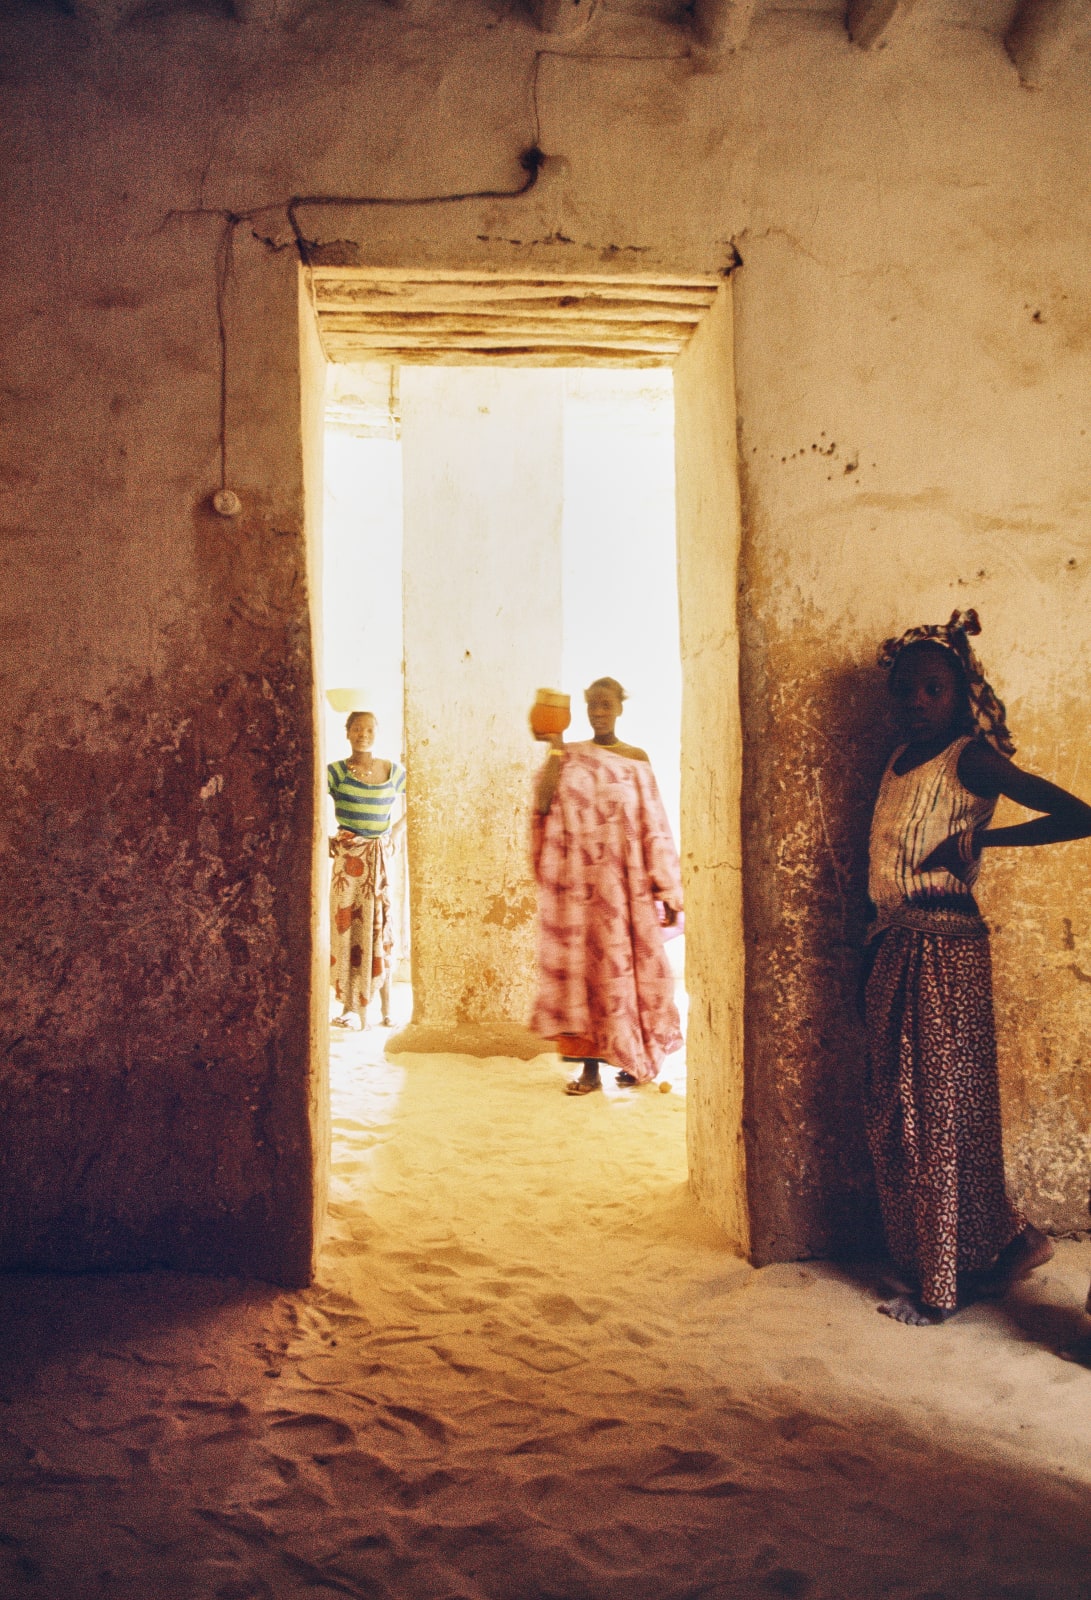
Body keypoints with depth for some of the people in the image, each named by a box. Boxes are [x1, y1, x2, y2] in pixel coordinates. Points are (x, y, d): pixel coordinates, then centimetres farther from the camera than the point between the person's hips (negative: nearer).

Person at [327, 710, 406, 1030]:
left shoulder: (394, 772, 6)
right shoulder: (336, 771, -3)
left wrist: (395, 831, 9)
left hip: (381, 857, 2)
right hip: (349, 856, -2)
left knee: (380, 928, 4)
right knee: (346, 926, -2)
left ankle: (385, 1009, 8)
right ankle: (350, 1007, 4)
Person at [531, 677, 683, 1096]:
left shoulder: (637, 760, 6)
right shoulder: (567, 756, 7)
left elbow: (655, 827, 2)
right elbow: (543, 802, -10)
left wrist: (668, 892, -2)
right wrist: (554, 746, -12)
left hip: (627, 884, 0)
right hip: (581, 881, 0)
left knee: (629, 962, 2)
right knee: (585, 962, 0)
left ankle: (636, 1058, 19)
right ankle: (590, 1066, 6)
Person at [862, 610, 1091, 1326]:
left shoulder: (971, 758, -10)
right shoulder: (900, 761, 13)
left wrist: (977, 839, -15)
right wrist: (874, 952, 14)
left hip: (946, 948, -8)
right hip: (894, 947, 8)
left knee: (943, 1109, 2)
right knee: (895, 1111, 12)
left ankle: (942, 1284, 16)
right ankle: (1005, 1240, 29)